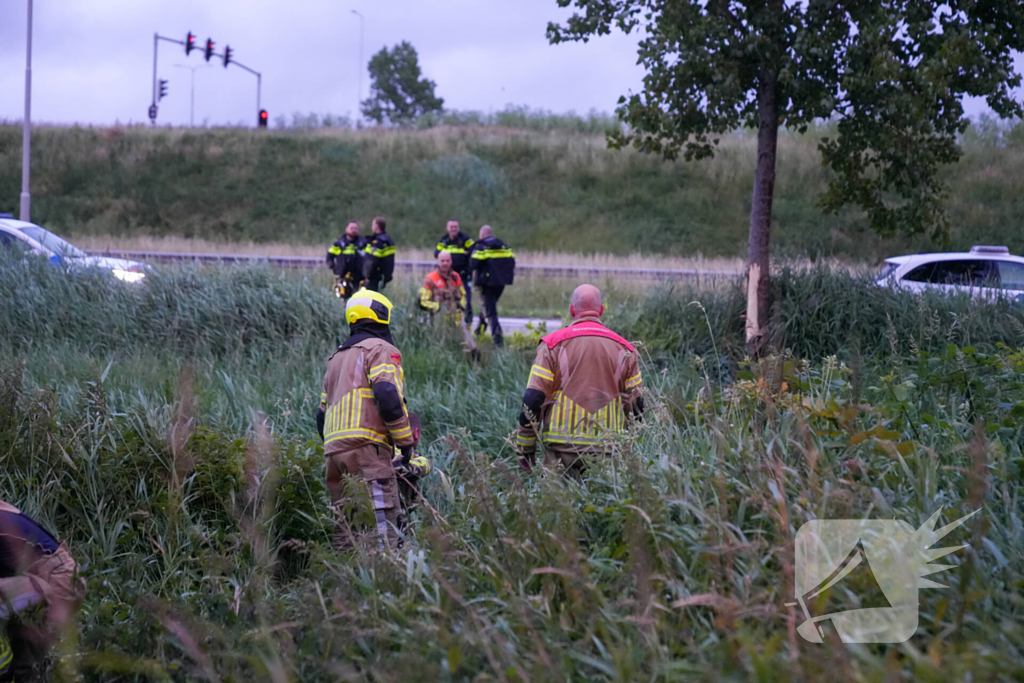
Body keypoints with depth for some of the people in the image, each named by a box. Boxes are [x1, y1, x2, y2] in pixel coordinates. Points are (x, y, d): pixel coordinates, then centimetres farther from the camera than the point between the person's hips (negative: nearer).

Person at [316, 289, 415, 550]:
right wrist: (405, 441, -7)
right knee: (384, 520, -15)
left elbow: (322, 413, 26)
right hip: (366, 445, -8)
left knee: (346, 525, 9)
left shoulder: (338, 356, 28)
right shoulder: (381, 350, 1)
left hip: (333, 449, 8)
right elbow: (388, 395, -14)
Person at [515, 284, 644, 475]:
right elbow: (636, 406, 12)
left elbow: (532, 400, -2)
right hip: (608, 450, 2)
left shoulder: (553, 344, 1)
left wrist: (525, 449, 5)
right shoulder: (624, 349, 10)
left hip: (562, 447, -2)